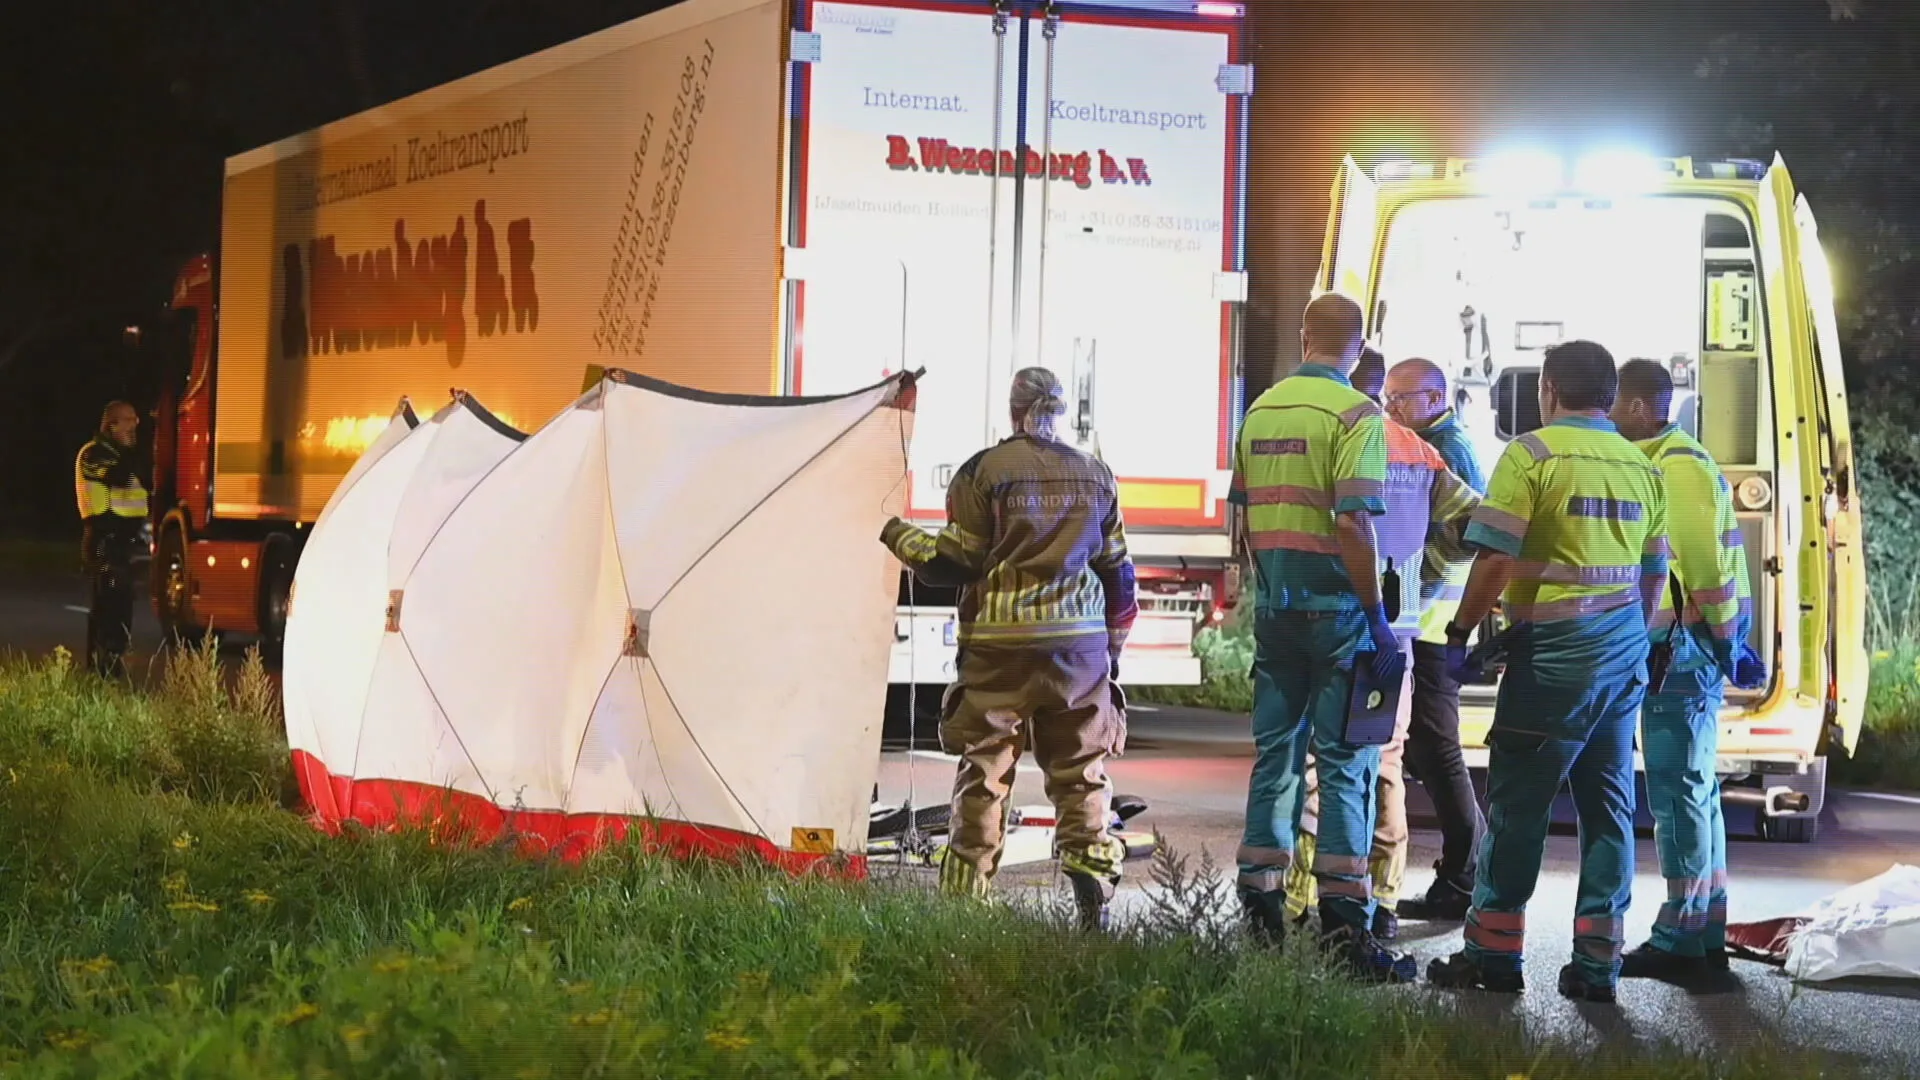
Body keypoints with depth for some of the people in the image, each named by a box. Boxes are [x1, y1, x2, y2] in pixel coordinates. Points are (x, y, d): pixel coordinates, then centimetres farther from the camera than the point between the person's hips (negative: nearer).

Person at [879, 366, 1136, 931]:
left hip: (1000, 644, -2)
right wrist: (1113, 648, 20)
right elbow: (1118, 575, 11)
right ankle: (1094, 885, -4)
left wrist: (897, 535, 10)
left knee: (984, 769, 5)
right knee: (1080, 769, 7)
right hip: (1080, 643, 2)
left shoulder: (982, 472, -4)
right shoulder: (1096, 475, 9)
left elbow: (955, 565, -4)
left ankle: (964, 899, 8)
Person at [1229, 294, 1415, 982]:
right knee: (1346, 761, -3)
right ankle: (1344, 919, -5)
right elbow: (1354, 525, -18)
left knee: (1275, 752, 13)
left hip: (1273, 607, 6)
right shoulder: (1355, 414, -11)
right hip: (1334, 607, -6)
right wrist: (1377, 621, -14)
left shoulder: (1261, 411, 10)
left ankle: (1260, 905, 17)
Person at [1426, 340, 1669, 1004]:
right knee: (1608, 804, 8)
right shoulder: (1641, 467, 13)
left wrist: (1460, 633, -5)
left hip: (1555, 649, -6)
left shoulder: (1531, 456, -7)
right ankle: (1598, 960, 8)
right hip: (1624, 650, 6)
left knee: (1517, 800, 0)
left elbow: (1494, 560, -12)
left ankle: (1494, 949, 4)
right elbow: (1654, 574, 18)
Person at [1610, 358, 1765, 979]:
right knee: (1693, 789, 14)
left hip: (1684, 643, -11)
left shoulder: (1679, 467, -15)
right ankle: (1704, 934, 21)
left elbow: (1707, 558, -19)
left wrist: (1725, 640, -17)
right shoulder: (1660, 463, 18)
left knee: (1679, 791, -7)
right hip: (1679, 643, 11)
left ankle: (1683, 939, -4)